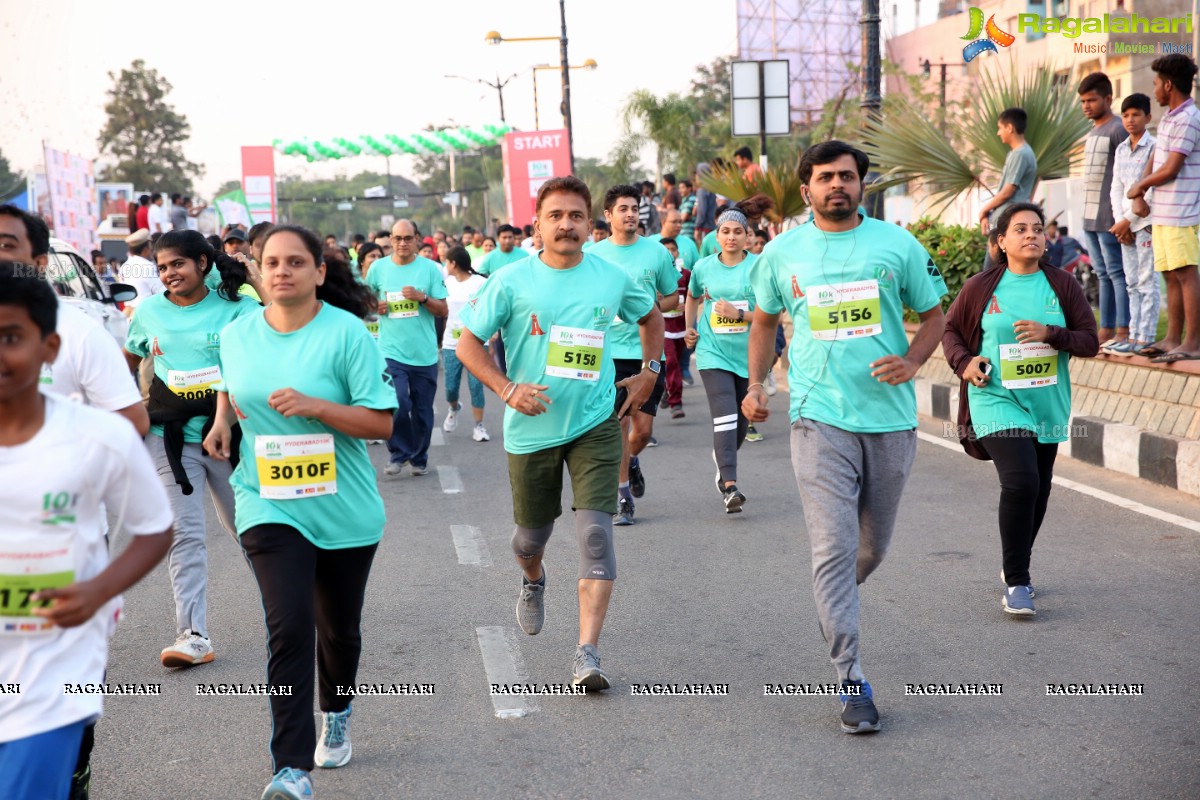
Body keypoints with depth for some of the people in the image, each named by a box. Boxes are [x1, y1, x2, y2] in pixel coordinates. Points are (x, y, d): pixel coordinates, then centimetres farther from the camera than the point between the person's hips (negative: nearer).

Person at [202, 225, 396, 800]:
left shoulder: (347, 332, -11)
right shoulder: (236, 334, 2)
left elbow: (381, 422, -13)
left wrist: (313, 406, -25)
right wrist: (222, 419, 3)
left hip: (344, 509, -1)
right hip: (269, 507, 1)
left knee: (339, 628, 16)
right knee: (289, 629, -14)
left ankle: (336, 715, 46)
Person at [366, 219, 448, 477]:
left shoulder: (430, 268, 0)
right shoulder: (378, 267, 3)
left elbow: (443, 310, 0)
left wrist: (422, 297, -17)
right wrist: (374, 306, -3)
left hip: (425, 353, 1)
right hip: (391, 351, -1)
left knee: (422, 410, 9)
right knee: (398, 405, -15)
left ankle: (419, 458, 27)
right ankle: (399, 453, 7)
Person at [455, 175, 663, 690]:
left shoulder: (612, 277, 0)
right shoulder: (512, 281, -8)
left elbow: (651, 317, 21)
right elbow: (469, 344, -2)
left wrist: (648, 372, 11)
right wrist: (507, 389, -14)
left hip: (596, 423, 0)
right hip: (532, 429, 0)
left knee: (595, 532, -12)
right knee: (531, 532, 15)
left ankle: (587, 654, -10)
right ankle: (532, 582, 52)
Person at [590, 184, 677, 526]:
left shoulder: (656, 252, 3)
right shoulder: (593, 255, 3)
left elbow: (673, 298, 11)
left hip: (647, 350, 1)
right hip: (608, 351, -1)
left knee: (643, 428, 4)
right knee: (618, 421, -4)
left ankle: (632, 460, 38)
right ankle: (623, 495, 8)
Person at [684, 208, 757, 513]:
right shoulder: (704, 267, 4)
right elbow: (693, 297, 26)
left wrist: (738, 314, -18)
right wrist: (689, 328, 16)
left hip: (749, 354, 1)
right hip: (714, 353, -1)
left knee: (742, 420, 12)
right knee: (725, 417, -15)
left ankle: (722, 461, 41)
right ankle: (730, 485, -19)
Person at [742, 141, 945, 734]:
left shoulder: (897, 245, 4)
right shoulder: (782, 253, 6)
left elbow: (932, 315, 11)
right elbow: (765, 320, 20)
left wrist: (912, 360, -9)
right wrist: (755, 385, 7)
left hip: (890, 418, 2)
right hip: (820, 418, -2)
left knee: (873, 548, 15)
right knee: (834, 547, -10)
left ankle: (830, 604, 47)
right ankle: (851, 682, -6)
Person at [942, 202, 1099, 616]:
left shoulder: (1063, 285, 1)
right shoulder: (980, 287, -4)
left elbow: (1090, 341, 1)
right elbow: (950, 328, 11)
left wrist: (1050, 334, -17)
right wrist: (964, 362, -7)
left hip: (1047, 405, 4)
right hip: (997, 401, -4)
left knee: (1038, 489, 14)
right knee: (1020, 482, -20)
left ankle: (1015, 566, 38)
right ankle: (1016, 584, -8)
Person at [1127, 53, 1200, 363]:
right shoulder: (1168, 120, 18)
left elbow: (1170, 170, -15)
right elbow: (1153, 163, 21)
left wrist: (1139, 187, 0)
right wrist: (1139, 196, 7)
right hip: (1162, 213, 9)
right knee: (1171, 276, 12)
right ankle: (1173, 339, 17)